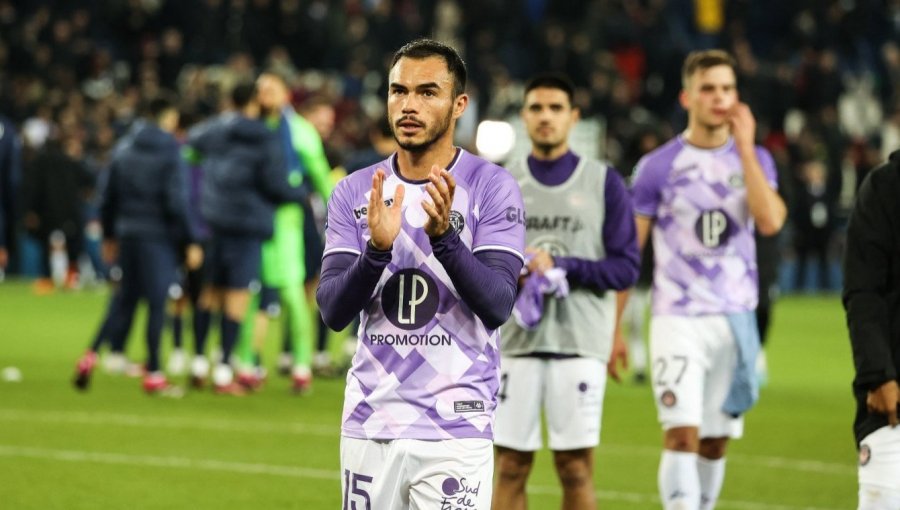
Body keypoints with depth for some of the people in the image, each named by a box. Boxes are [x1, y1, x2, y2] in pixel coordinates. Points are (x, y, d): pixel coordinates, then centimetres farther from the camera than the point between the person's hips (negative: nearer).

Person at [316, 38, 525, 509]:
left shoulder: (491, 187, -3)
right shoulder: (355, 192, 6)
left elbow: (498, 306, -12)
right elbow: (332, 311, -2)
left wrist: (444, 236, -26)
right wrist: (377, 249, -19)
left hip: (455, 430, -3)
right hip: (369, 428, 3)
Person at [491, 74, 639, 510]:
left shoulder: (604, 183, 4)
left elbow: (626, 268, -1)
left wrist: (561, 267, -13)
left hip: (580, 343, -2)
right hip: (516, 341, 2)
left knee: (576, 469, -2)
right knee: (511, 467, 2)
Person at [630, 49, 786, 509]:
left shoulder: (753, 160, 6)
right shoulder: (659, 166, -2)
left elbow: (770, 222, -14)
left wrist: (744, 147, -12)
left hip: (735, 320, 3)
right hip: (677, 320, -3)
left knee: (715, 442, 9)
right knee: (682, 435, -15)